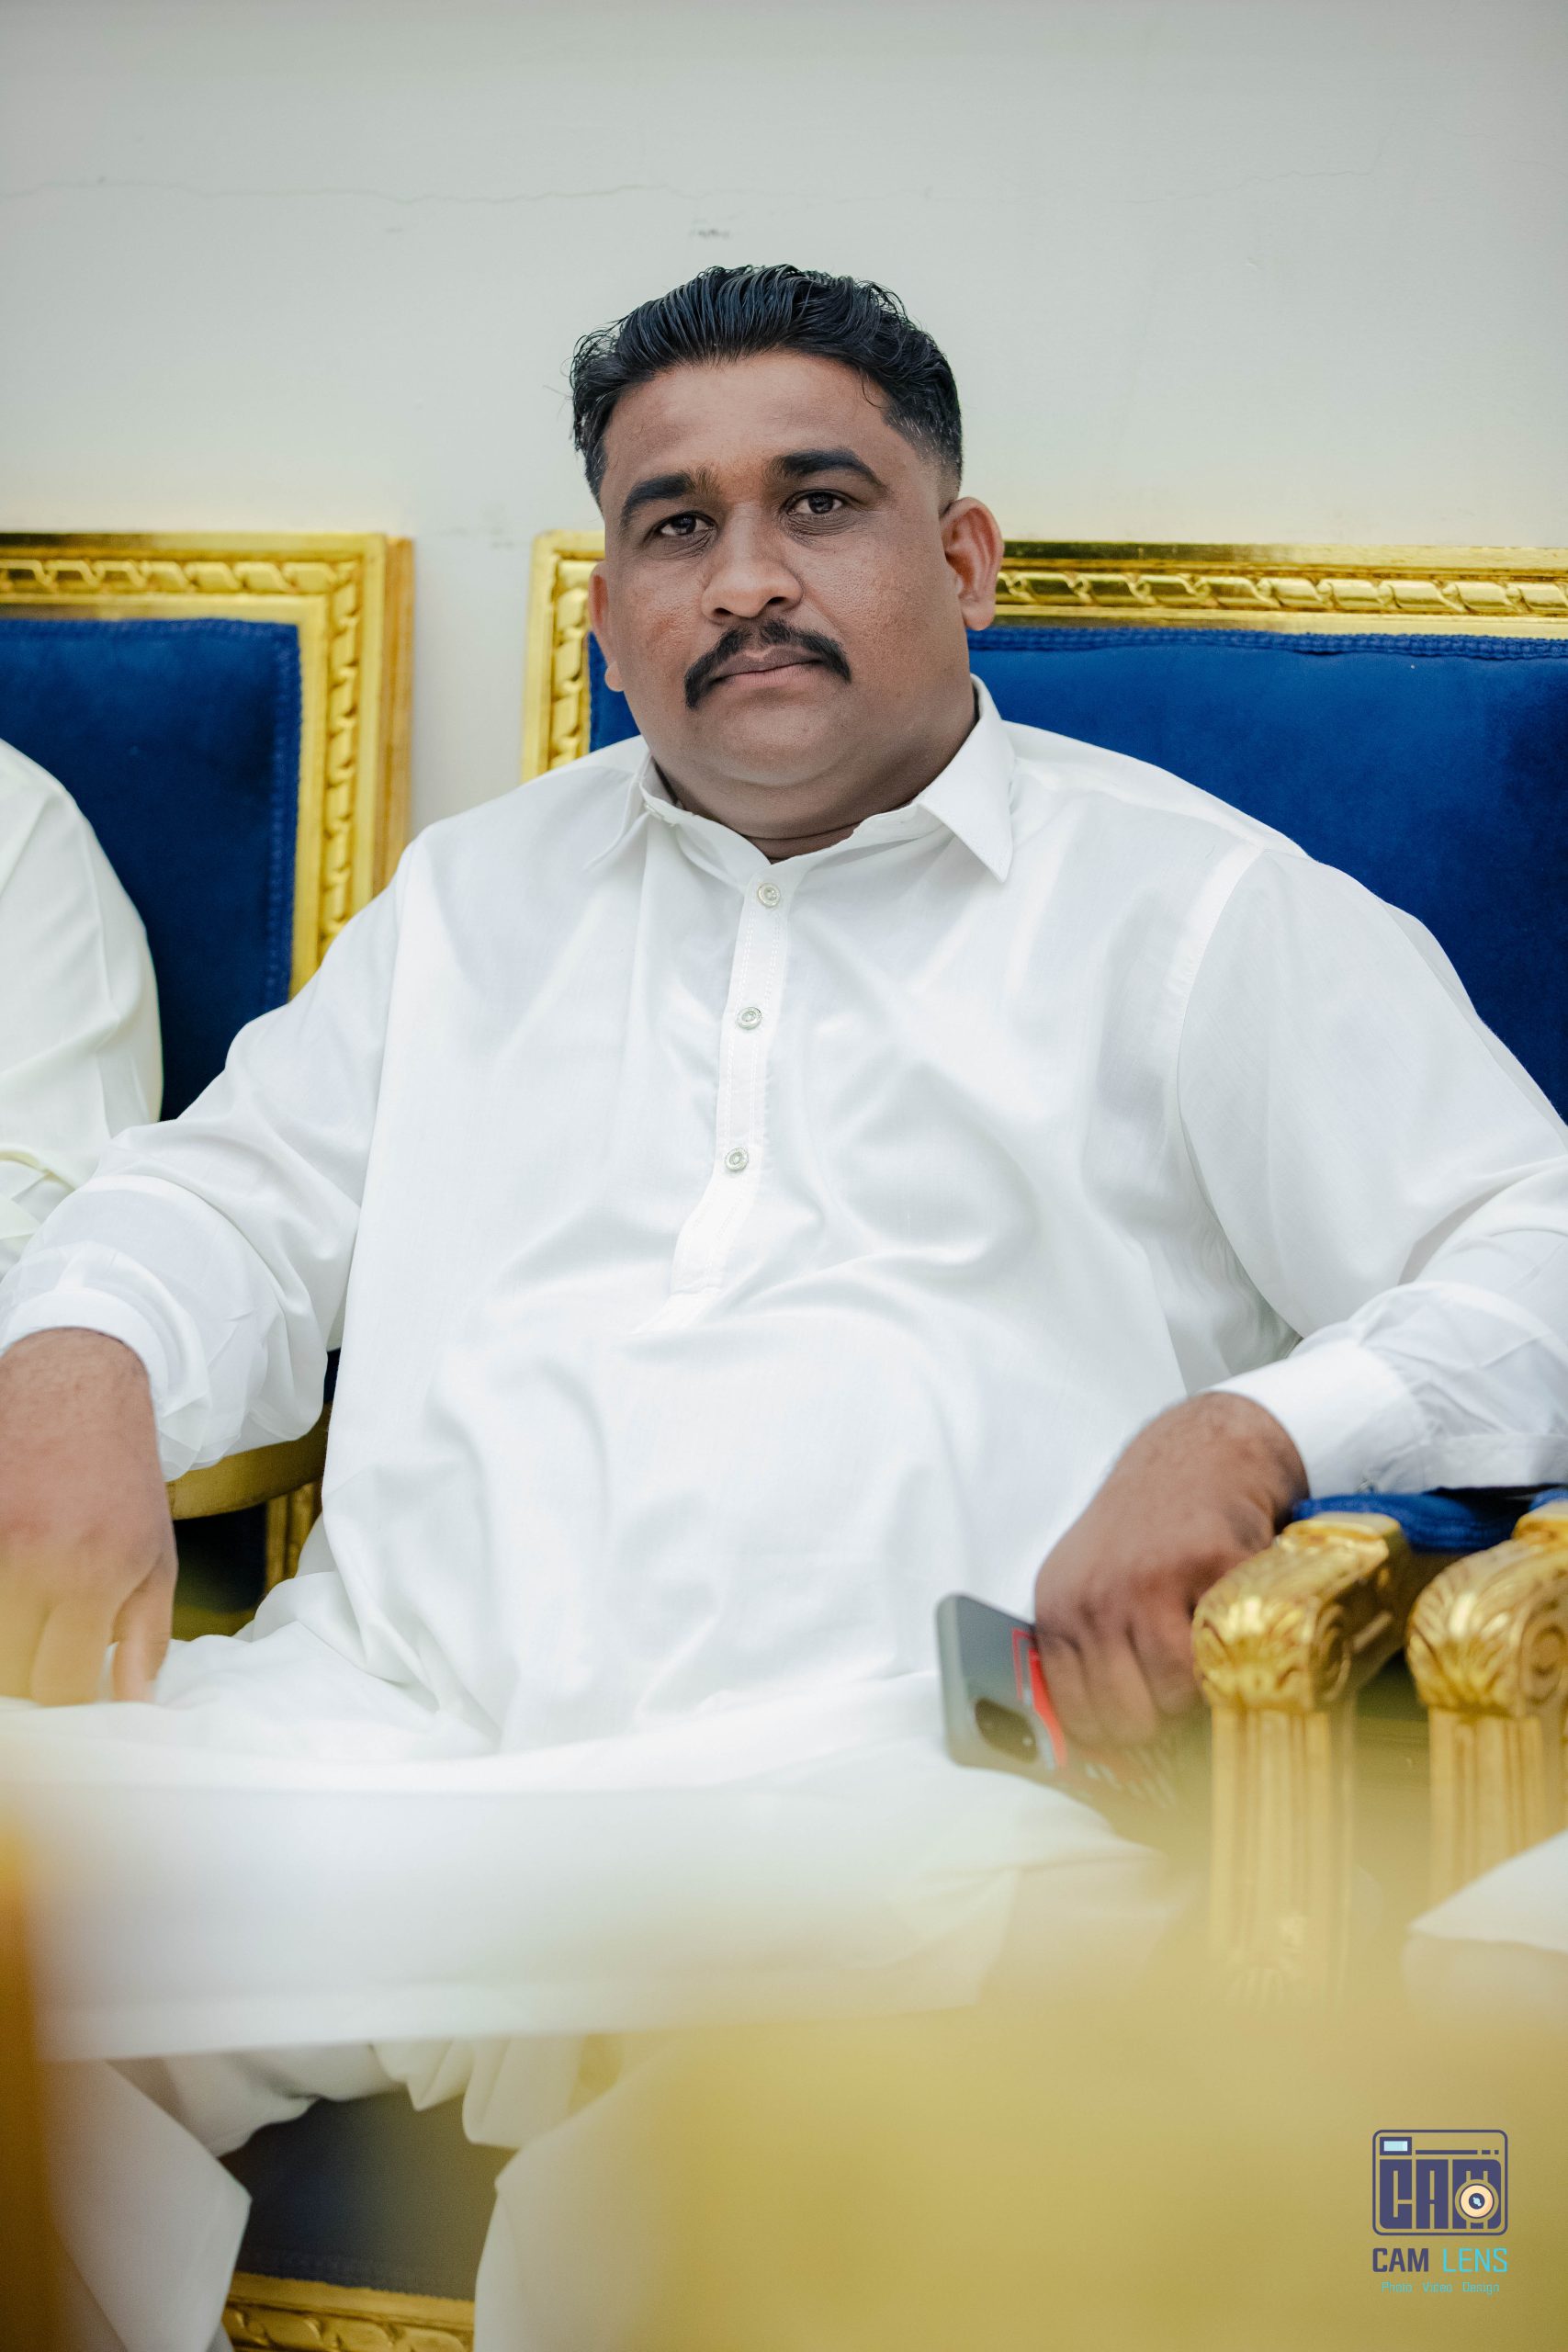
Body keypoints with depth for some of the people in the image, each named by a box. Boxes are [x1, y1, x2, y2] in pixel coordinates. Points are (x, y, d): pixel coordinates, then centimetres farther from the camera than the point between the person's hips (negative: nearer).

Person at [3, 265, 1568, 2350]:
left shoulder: (1197, 907, 11)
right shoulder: (485, 889, 28)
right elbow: (241, 1199, 28)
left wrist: (1243, 1439, -17)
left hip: (881, 1797, -4)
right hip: (377, 1729, 5)